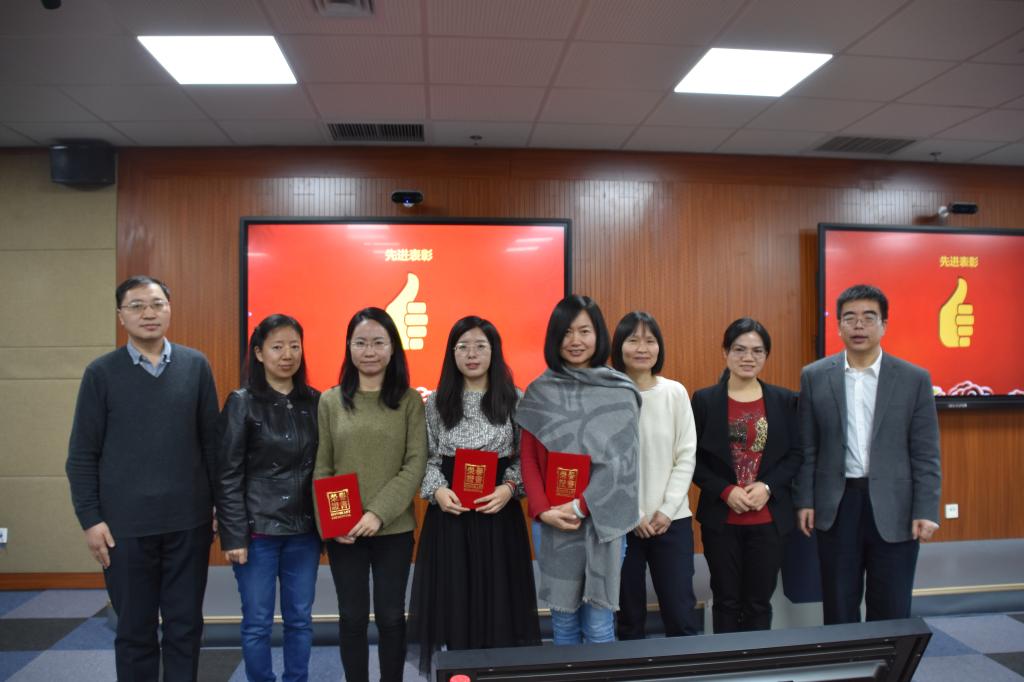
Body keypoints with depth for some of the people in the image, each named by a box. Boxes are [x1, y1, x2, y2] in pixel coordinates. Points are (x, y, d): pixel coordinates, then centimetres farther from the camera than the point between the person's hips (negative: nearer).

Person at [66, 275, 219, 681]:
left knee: (185, 626, 12)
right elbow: (82, 454, 0)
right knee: (134, 631, 13)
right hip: (125, 525, -1)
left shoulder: (196, 366, 1)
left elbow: (212, 441, 3)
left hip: (189, 521, 1)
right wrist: (89, 518, -4)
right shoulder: (101, 372, -1)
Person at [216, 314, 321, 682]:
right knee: (257, 622, 8)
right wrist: (233, 535, -10)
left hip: (304, 530, 3)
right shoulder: (242, 402, -5)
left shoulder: (315, 402, 4)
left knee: (300, 619, 12)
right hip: (258, 530, -3)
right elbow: (228, 475, -6)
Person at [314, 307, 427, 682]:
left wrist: (379, 513, -17)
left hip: (394, 528, -1)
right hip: (343, 532, 1)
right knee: (352, 617, 12)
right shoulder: (330, 401, 2)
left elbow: (416, 465, -8)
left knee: (390, 616, 11)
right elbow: (320, 468, 2)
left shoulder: (410, 400, -2)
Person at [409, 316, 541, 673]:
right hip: (450, 514, 1)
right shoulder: (436, 403, 4)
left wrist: (509, 488, -14)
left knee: (499, 603, 6)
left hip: (499, 513, 0)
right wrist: (437, 490, -13)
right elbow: (426, 458, 4)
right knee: (454, 602, 7)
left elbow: (526, 457, 2)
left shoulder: (514, 400, 1)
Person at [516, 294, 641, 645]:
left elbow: (620, 461, -6)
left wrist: (582, 506, -15)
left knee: (599, 624, 6)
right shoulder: (538, 392, 3)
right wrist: (544, 510, -11)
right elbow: (528, 459, 2)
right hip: (552, 522, 1)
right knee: (563, 619, 13)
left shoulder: (620, 393, -1)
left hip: (602, 520, -1)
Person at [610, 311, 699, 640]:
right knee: (629, 615, 10)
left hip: (672, 519, 2)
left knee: (680, 613, 5)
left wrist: (667, 510, -6)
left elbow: (686, 456, 2)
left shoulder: (675, 393, 2)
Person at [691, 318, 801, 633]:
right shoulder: (704, 399, -2)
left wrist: (767, 486, -12)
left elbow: (796, 454, 3)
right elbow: (693, 458, -2)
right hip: (720, 518, -1)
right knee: (726, 600, 11)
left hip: (769, 518, 1)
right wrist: (725, 491, -14)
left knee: (759, 602, 11)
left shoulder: (784, 400, 4)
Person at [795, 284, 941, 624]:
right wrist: (805, 500, 1)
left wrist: (925, 511, -7)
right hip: (837, 506, 1)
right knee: (838, 608, 11)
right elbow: (807, 449, 4)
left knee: (891, 611, 9)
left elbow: (925, 455, -1)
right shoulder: (814, 376, 2)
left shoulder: (915, 378, -1)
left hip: (894, 508, -1)